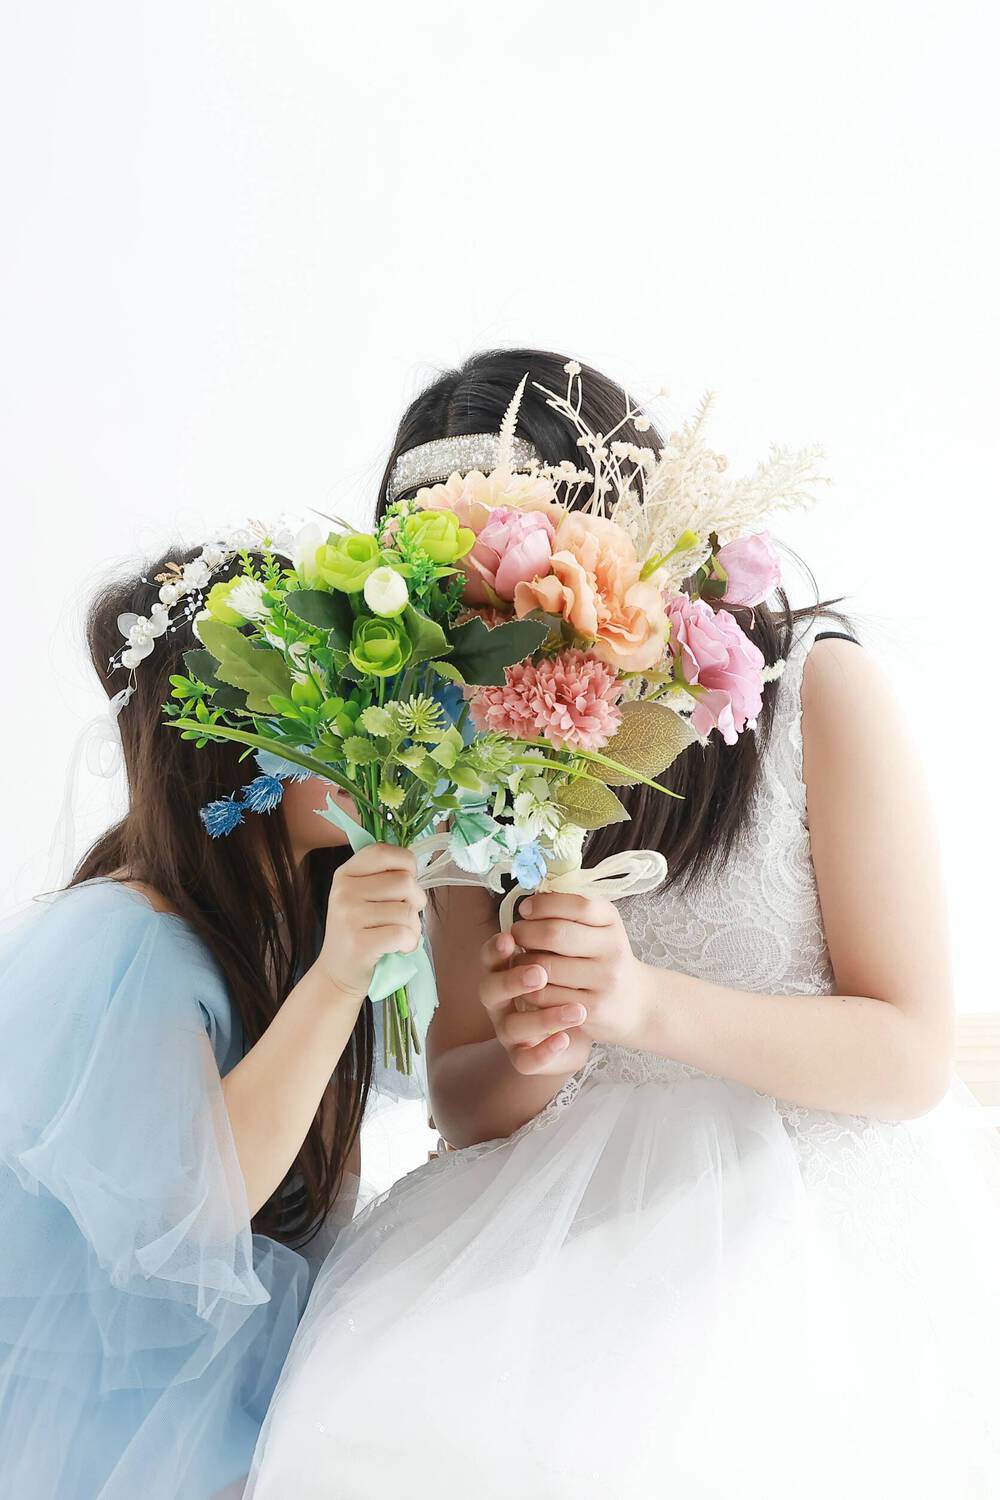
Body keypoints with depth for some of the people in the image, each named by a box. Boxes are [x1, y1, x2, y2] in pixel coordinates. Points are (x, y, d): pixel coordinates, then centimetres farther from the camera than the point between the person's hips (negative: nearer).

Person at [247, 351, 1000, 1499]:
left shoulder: (815, 683, -7)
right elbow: (462, 1102, 4)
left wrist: (649, 1002, -25)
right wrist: (526, 1058, -22)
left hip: (817, 1190, -2)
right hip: (582, 1206, 3)